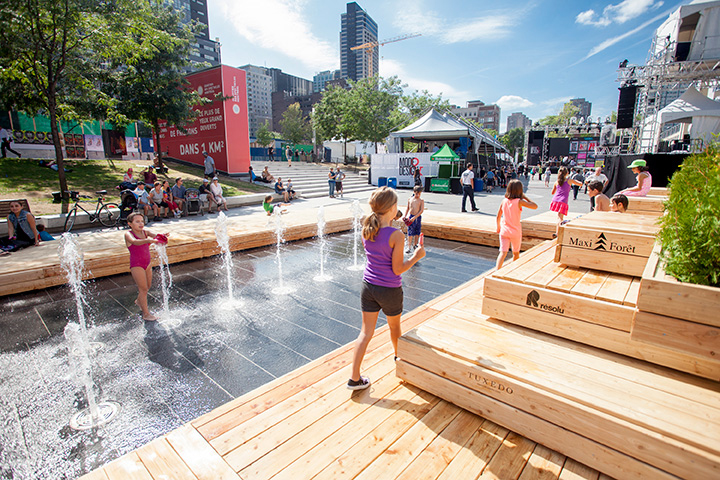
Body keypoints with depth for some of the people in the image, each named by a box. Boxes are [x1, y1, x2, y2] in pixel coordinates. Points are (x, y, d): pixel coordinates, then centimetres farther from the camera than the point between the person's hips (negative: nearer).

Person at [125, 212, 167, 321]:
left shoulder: (145, 232, 2)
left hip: (147, 263, 6)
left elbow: (155, 235, -18)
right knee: (143, 288, -2)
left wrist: (162, 236, -42)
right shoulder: (128, 234, -12)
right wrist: (148, 240, -54)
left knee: (148, 286, 19)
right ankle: (146, 314, 10)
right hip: (136, 264, -6)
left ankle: (139, 301, 49)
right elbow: (135, 242, -34)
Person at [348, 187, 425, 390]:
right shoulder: (396, 236, -23)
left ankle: (355, 378, 17)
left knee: (366, 332, 13)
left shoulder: (367, 230, -5)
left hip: (368, 285, 4)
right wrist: (416, 256, -4)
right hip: (389, 290, -4)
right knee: (394, 326, 25)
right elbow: (398, 269, -18)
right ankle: (399, 356, 53)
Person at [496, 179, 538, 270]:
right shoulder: (519, 202, -13)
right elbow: (535, 206, -8)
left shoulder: (504, 201, -1)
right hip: (515, 232, -2)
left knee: (503, 253, -4)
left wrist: (498, 227, 21)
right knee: (516, 253, 19)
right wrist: (525, 197, 0)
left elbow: (498, 216, 6)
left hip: (504, 231, 2)